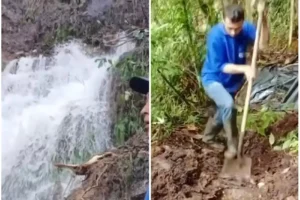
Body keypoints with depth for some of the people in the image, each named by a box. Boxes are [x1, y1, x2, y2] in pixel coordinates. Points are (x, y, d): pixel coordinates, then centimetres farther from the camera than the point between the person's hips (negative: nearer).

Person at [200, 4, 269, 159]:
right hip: (213, 79, -6)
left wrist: (263, 20, -39)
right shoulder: (215, 36, -28)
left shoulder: (246, 28, -15)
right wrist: (244, 69, -40)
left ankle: (208, 136, 48)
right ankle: (233, 144, -12)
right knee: (228, 104, -30)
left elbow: (262, 44, -29)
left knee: (224, 111, 21)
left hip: (232, 81, 6)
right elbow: (221, 66, -27)